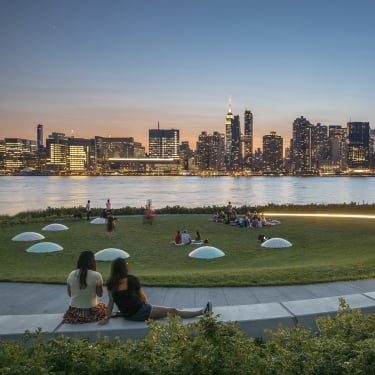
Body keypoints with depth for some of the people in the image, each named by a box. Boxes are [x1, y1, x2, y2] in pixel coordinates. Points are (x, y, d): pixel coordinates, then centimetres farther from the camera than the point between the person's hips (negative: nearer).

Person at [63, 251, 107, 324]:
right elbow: (100, 294, -3)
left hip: (74, 313, 5)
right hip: (91, 312, -5)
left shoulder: (71, 275, -3)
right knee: (104, 306, 27)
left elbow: (69, 294, 7)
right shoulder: (96, 275, -15)